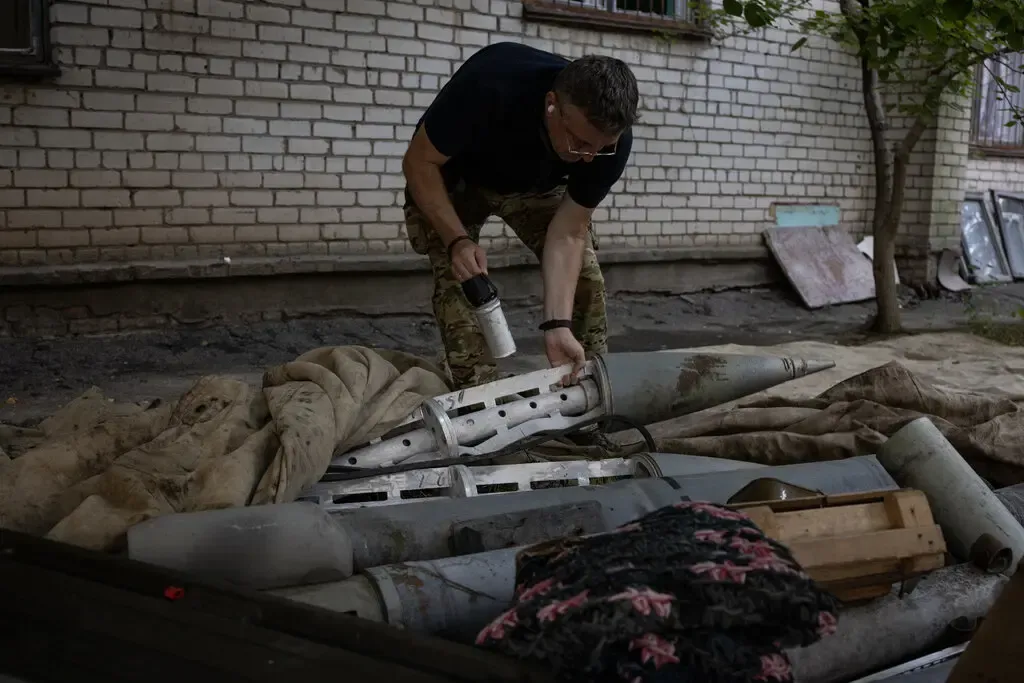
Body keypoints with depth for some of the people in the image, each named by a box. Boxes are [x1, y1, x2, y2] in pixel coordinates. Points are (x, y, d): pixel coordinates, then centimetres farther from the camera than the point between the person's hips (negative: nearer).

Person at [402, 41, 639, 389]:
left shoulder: (611, 139, -30)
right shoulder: (489, 87, -42)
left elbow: (568, 233, -25)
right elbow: (419, 163, -29)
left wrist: (558, 325, -35)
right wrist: (457, 240, -42)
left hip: (537, 186, 3)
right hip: (453, 179, -2)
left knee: (585, 274, -9)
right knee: (456, 277, -22)